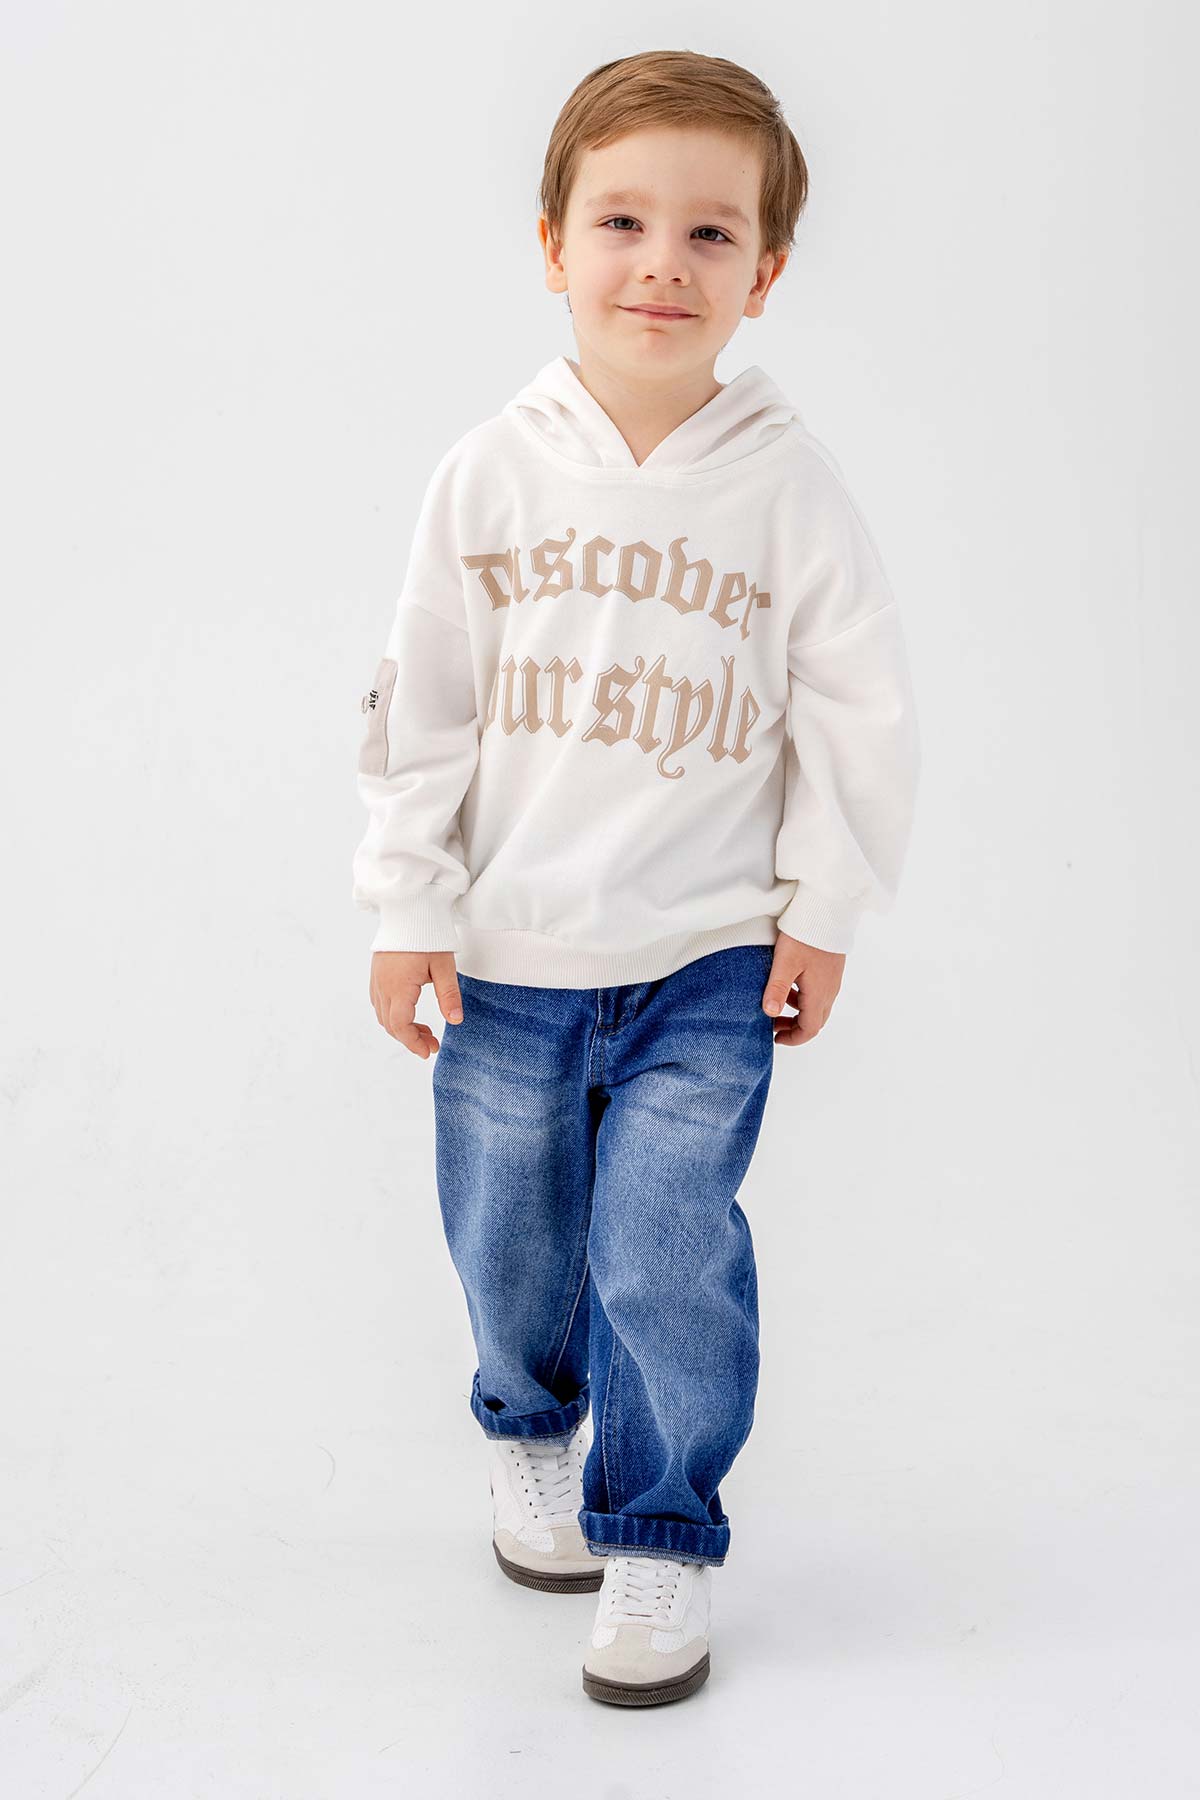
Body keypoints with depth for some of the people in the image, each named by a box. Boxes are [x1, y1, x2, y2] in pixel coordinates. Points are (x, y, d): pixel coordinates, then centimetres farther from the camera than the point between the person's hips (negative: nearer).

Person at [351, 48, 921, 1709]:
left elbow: (862, 712, -1)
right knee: (509, 1241, 17)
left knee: (669, 1261, -5)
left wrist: (821, 910, 0)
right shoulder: (492, 472, -6)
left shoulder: (788, 483, -9)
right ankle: (530, 1431, 47)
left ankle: (660, 1541, 18)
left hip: (708, 960, -2)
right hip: (508, 953, 2)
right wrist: (408, 907, -1)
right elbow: (419, 700, 0)